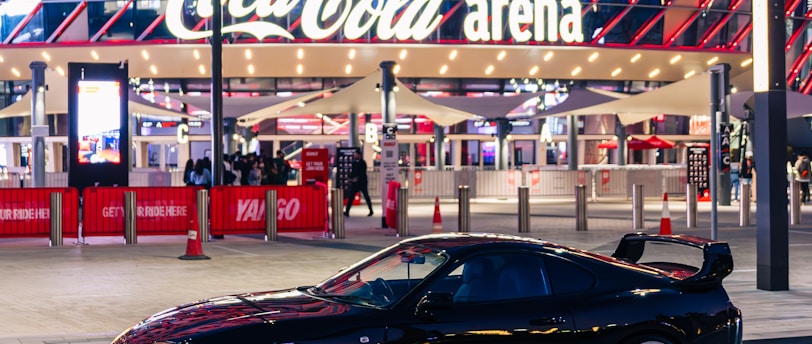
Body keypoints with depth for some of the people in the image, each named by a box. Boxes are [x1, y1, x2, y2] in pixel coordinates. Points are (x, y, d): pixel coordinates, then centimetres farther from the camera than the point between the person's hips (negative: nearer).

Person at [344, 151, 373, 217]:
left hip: (362, 182, -5)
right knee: (350, 197, -3)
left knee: (366, 197, 5)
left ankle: (371, 211, 16)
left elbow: (363, 173, -13)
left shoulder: (363, 163, -6)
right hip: (354, 182, 5)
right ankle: (347, 211, -5)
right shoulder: (354, 163, 10)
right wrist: (351, 178, -6)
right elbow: (352, 171, 10)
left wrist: (357, 178, -21)